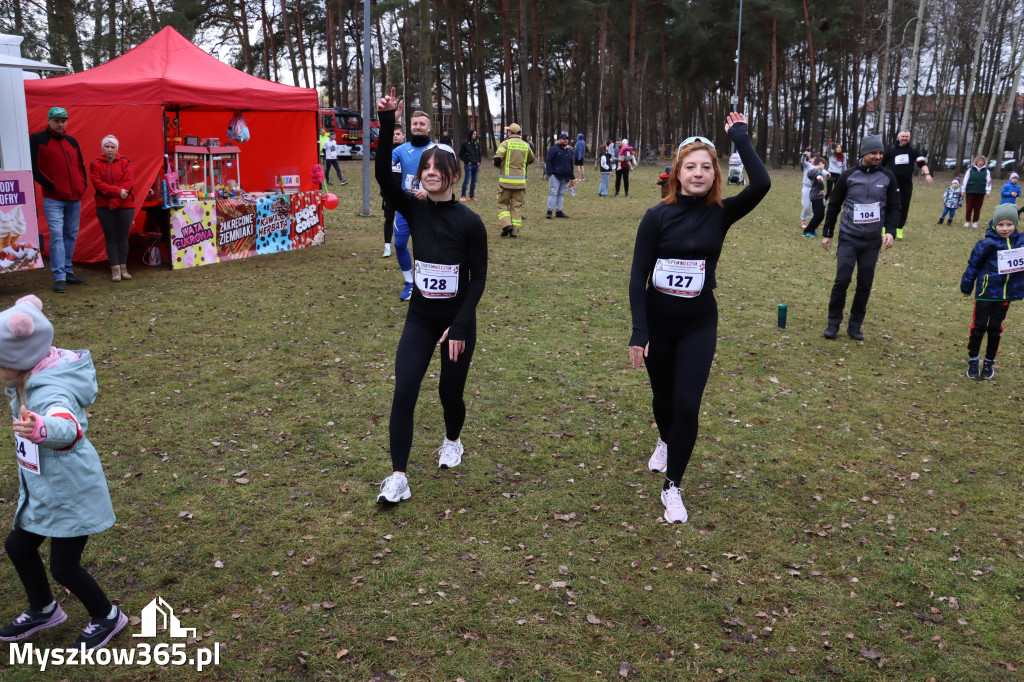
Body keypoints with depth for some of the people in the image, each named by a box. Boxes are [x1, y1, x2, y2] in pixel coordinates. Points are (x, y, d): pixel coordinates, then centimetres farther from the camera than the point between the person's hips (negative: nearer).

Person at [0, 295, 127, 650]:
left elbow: (67, 429, -58)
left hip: (70, 493, -9)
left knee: (63, 567, 4)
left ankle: (107, 617, 31)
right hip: (40, 490, 9)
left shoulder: (51, 392, -35)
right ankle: (44, 610, 45)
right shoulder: (32, 375, -6)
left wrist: (43, 430, -78)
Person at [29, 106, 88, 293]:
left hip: (74, 197, 6)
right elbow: (34, 168, -6)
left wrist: (83, 184, 8)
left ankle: (68, 272, 20)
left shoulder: (72, 141, 14)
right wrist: (51, 185, -13)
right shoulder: (37, 139, -2)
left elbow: (81, 165, 23)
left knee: (71, 235, 10)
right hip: (53, 199, -5)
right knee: (56, 235, -11)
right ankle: (59, 277, -10)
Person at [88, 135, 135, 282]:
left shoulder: (125, 163, 5)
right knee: (110, 237, 0)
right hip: (105, 208, 0)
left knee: (123, 237, 4)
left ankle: (123, 268, 11)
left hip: (125, 206, 0)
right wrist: (118, 191, -20)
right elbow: (98, 184, -7)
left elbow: (128, 183, -6)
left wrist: (115, 201, -14)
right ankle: (115, 269, 1)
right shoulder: (95, 165, 5)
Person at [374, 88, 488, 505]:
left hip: (458, 320, -2)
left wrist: (460, 326, -15)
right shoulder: (414, 209, -3)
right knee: (403, 393, -8)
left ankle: (452, 442, 43)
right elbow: (383, 176, -18)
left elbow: (478, 278, -9)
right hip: (420, 318, 2)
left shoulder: (469, 222, -11)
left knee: (450, 392, 9)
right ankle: (398, 477, 0)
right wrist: (387, 126, -28)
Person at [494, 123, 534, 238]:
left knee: (502, 204, 10)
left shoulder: (505, 143, -6)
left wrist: (499, 166, 8)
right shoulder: (525, 145, 8)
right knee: (517, 206, 8)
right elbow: (530, 160, 22)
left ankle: (506, 224, -8)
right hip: (520, 181, 3)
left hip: (506, 180, -3)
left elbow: (497, 160, -13)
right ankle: (515, 231, 6)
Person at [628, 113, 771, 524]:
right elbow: (638, 277, -10)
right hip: (657, 323, 0)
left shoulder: (720, 214, -5)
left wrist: (740, 136, -14)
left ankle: (672, 486, 9)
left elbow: (762, 184, -22)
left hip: (699, 326, 0)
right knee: (663, 396, 18)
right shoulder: (657, 217, -10)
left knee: (687, 404, -8)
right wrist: (639, 332, -16)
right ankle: (665, 443, 52)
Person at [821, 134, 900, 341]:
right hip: (848, 238, -2)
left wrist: (890, 231, -9)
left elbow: (894, 207, 6)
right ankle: (833, 323, 5)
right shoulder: (849, 175, -2)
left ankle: (855, 326, 16)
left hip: (872, 241, 2)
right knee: (842, 280, -9)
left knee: (865, 284, 4)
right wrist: (827, 233, 4)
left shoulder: (888, 177, 3)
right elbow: (834, 205, 4)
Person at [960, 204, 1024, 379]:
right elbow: (973, 266, -3)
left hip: (1006, 293, 2)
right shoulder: (986, 244, -11)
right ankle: (972, 360, 18)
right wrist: (966, 287, 4)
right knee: (979, 326, 3)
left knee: (995, 328, 10)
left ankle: (989, 362, 24)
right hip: (986, 291, -2)